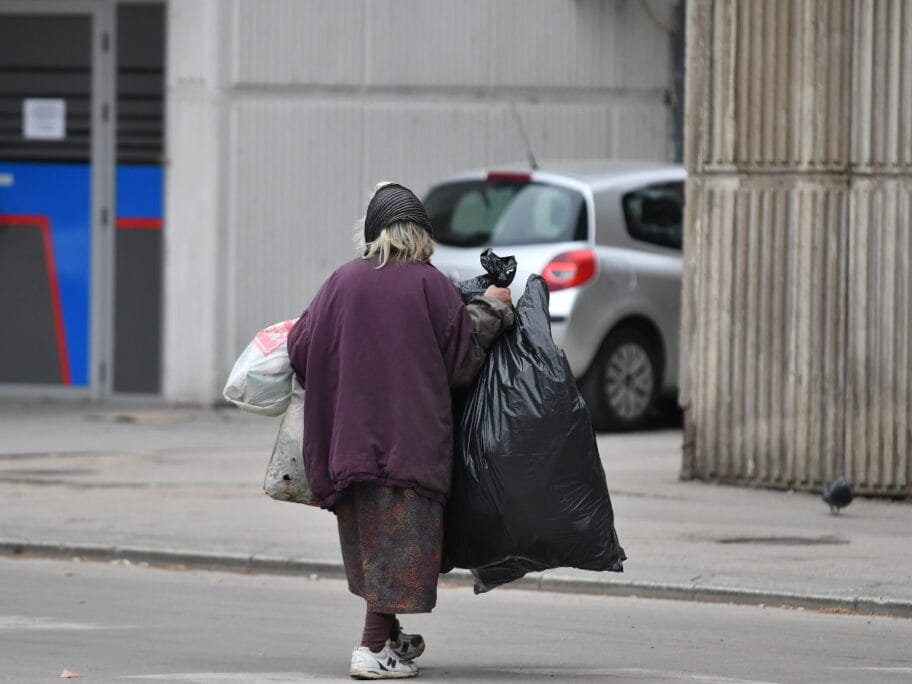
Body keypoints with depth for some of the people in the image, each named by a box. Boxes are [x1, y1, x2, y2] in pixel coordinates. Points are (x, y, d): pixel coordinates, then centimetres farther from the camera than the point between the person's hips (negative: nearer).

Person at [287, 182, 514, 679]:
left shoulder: (343, 283, 2)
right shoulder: (430, 285, -7)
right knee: (398, 538, -2)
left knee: (370, 537, 16)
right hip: (411, 429, -4)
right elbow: (462, 357, -2)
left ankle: (389, 636, 26)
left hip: (351, 428, 4)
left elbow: (300, 350, 6)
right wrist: (490, 310, 13)